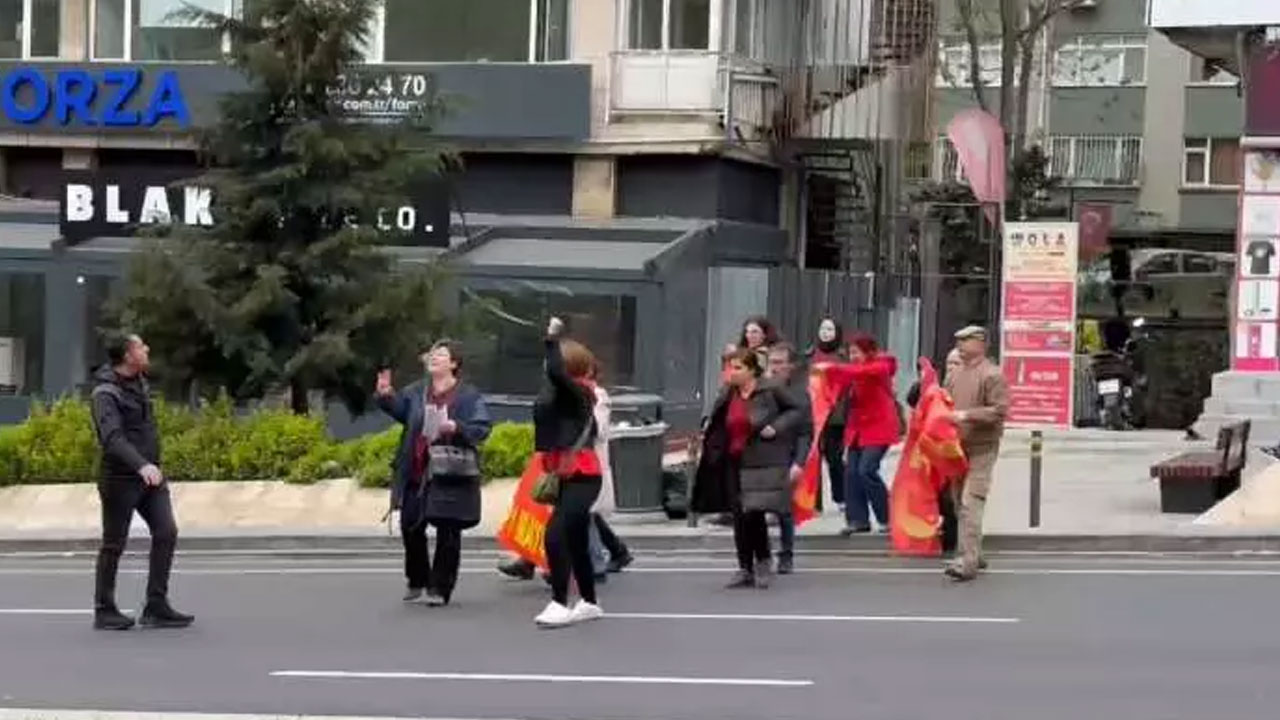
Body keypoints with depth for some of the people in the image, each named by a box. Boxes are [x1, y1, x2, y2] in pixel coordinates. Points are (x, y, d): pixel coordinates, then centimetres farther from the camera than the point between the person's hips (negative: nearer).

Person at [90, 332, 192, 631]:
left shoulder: (139, 381, 10)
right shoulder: (106, 393, -16)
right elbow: (112, 436, -31)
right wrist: (141, 465, -44)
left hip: (150, 475, 7)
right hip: (121, 478, -7)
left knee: (166, 532, -4)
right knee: (114, 545, 3)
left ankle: (156, 607, 0)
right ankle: (104, 611, 15)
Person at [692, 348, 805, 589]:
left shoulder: (770, 391, -7)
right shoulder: (728, 395, 10)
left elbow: (797, 411, -2)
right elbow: (721, 428, 24)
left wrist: (776, 427, -14)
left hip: (763, 463, -6)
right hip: (736, 463, 6)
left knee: (754, 513, -14)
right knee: (739, 517, 6)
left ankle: (763, 562, 6)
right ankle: (745, 569, 15)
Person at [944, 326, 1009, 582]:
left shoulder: (992, 375, -9)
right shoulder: (954, 374, 12)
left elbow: (999, 411, -16)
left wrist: (966, 415, -21)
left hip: (981, 448, -7)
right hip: (956, 447, 8)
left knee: (971, 503, -15)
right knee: (960, 502, 12)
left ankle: (968, 561, -18)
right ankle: (971, 554, 23)